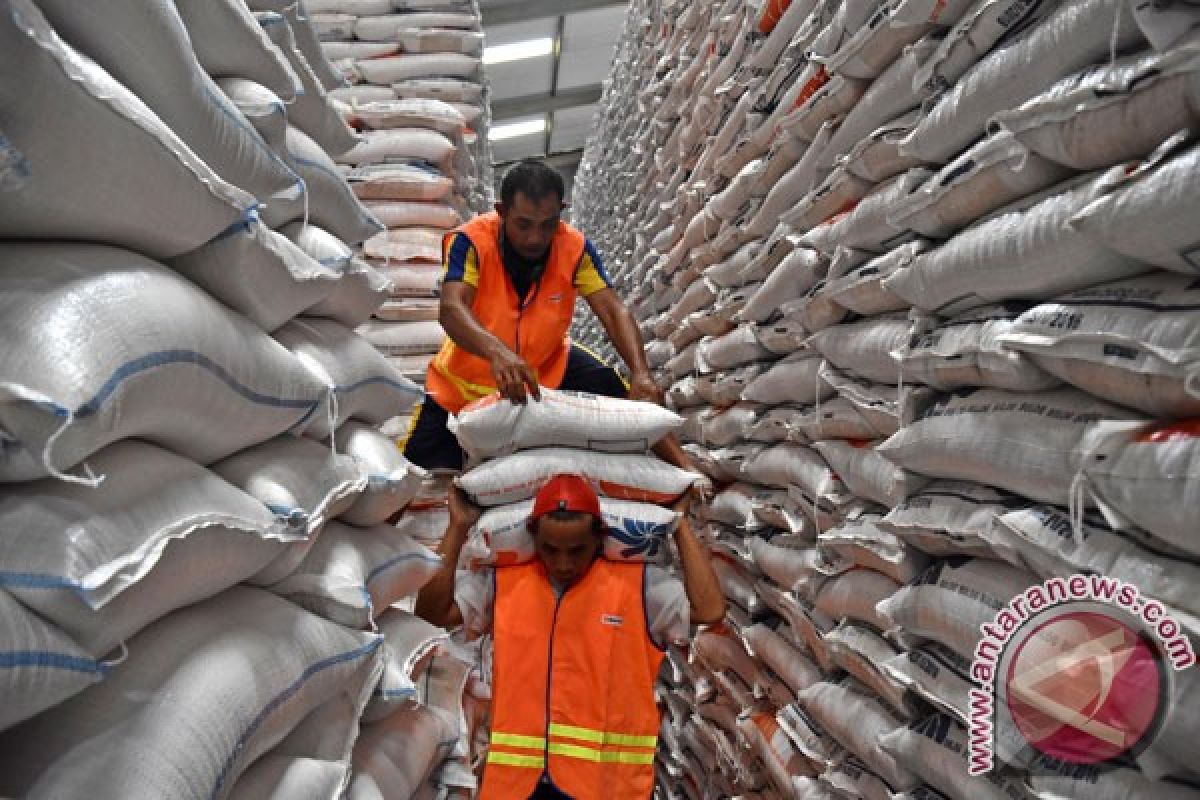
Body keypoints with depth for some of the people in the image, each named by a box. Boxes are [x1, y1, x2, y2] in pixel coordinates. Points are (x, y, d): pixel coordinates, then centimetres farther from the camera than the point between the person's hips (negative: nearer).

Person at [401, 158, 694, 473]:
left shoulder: (575, 247, -20)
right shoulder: (471, 241, -27)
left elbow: (614, 313, -23)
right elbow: (451, 308, -41)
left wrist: (641, 374, -41)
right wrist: (497, 352, -62)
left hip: (549, 366, 1)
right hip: (470, 376, -1)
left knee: (629, 397, -18)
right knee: (423, 462, -7)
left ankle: (682, 463, -1)